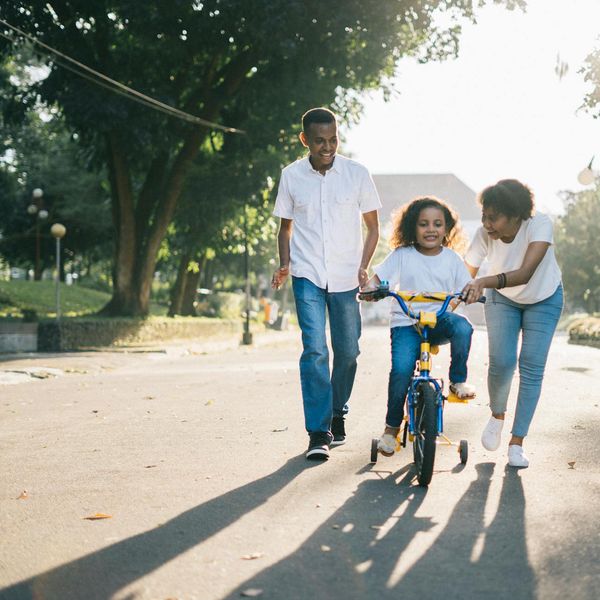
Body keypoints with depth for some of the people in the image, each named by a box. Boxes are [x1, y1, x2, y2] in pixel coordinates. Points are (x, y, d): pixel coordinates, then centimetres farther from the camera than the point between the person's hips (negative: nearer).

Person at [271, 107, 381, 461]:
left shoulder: (357, 174, -2)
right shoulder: (291, 176, 1)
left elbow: (373, 226, 6)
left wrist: (363, 268, -7)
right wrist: (284, 265, -2)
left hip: (346, 276, 1)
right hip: (307, 275, -1)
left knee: (347, 350, 6)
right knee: (314, 349, -12)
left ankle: (337, 413, 30)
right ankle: (319, 434, -10)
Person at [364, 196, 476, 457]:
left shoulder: (452, 259, 7)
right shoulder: (402, 255, 1)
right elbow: (377, 278, -1)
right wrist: (369, 289, -25)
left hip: (440, 320, 2)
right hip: (406, 323, -1)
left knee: (462, 326, -33)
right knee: (401, 369, -23)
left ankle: (458, 380, -10)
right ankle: (392, 427, -2)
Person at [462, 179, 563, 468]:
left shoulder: (539, 225, -35)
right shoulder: (484, 234, -27)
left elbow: (525, 273, -47)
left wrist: (484, 282, -61)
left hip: (543, 300, -1)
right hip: (503, 300, 1)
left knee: (532, 369, -8)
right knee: (501, 363, -14)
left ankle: (517, 442, 3)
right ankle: (497, 416, 16)